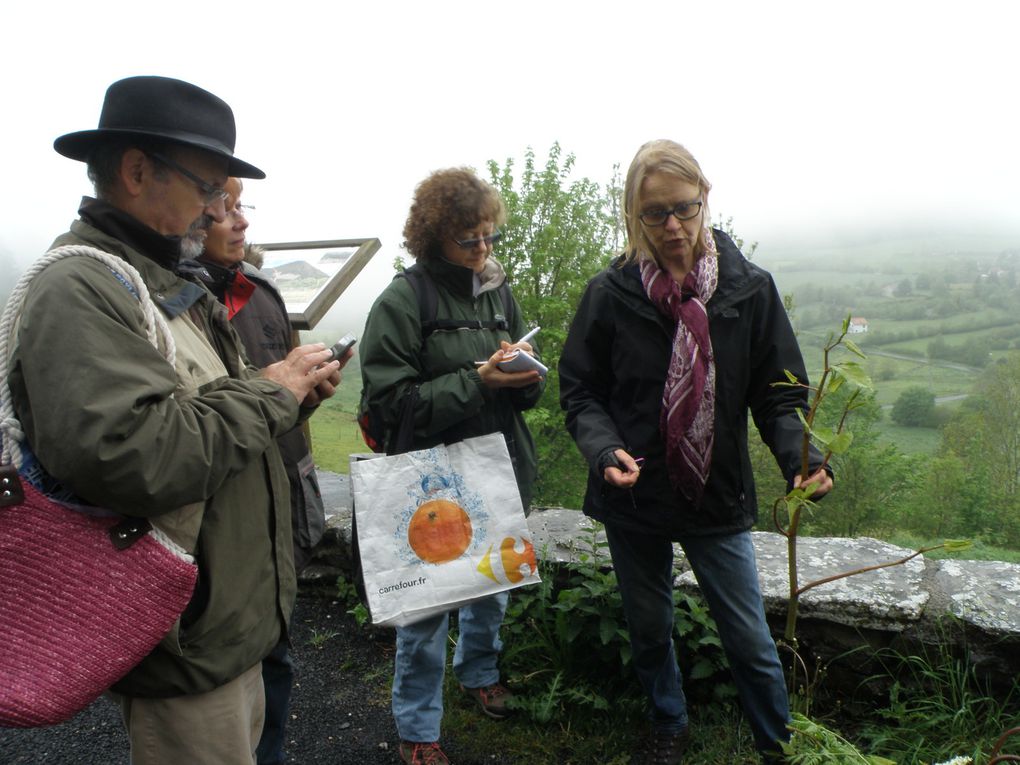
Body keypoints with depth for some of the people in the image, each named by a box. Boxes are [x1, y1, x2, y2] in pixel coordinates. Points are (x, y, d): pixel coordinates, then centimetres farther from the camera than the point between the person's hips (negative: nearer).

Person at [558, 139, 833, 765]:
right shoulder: (610, 294, -9)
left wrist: (800, 456, -24)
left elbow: (778, 393, -5)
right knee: (650, 629, 21)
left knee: (750, 639, 10)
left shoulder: (750, 289, -7)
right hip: (634, 500, 1)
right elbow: (580, 391, -4)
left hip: (719, 497, -1)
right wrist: (605, 449, -22)